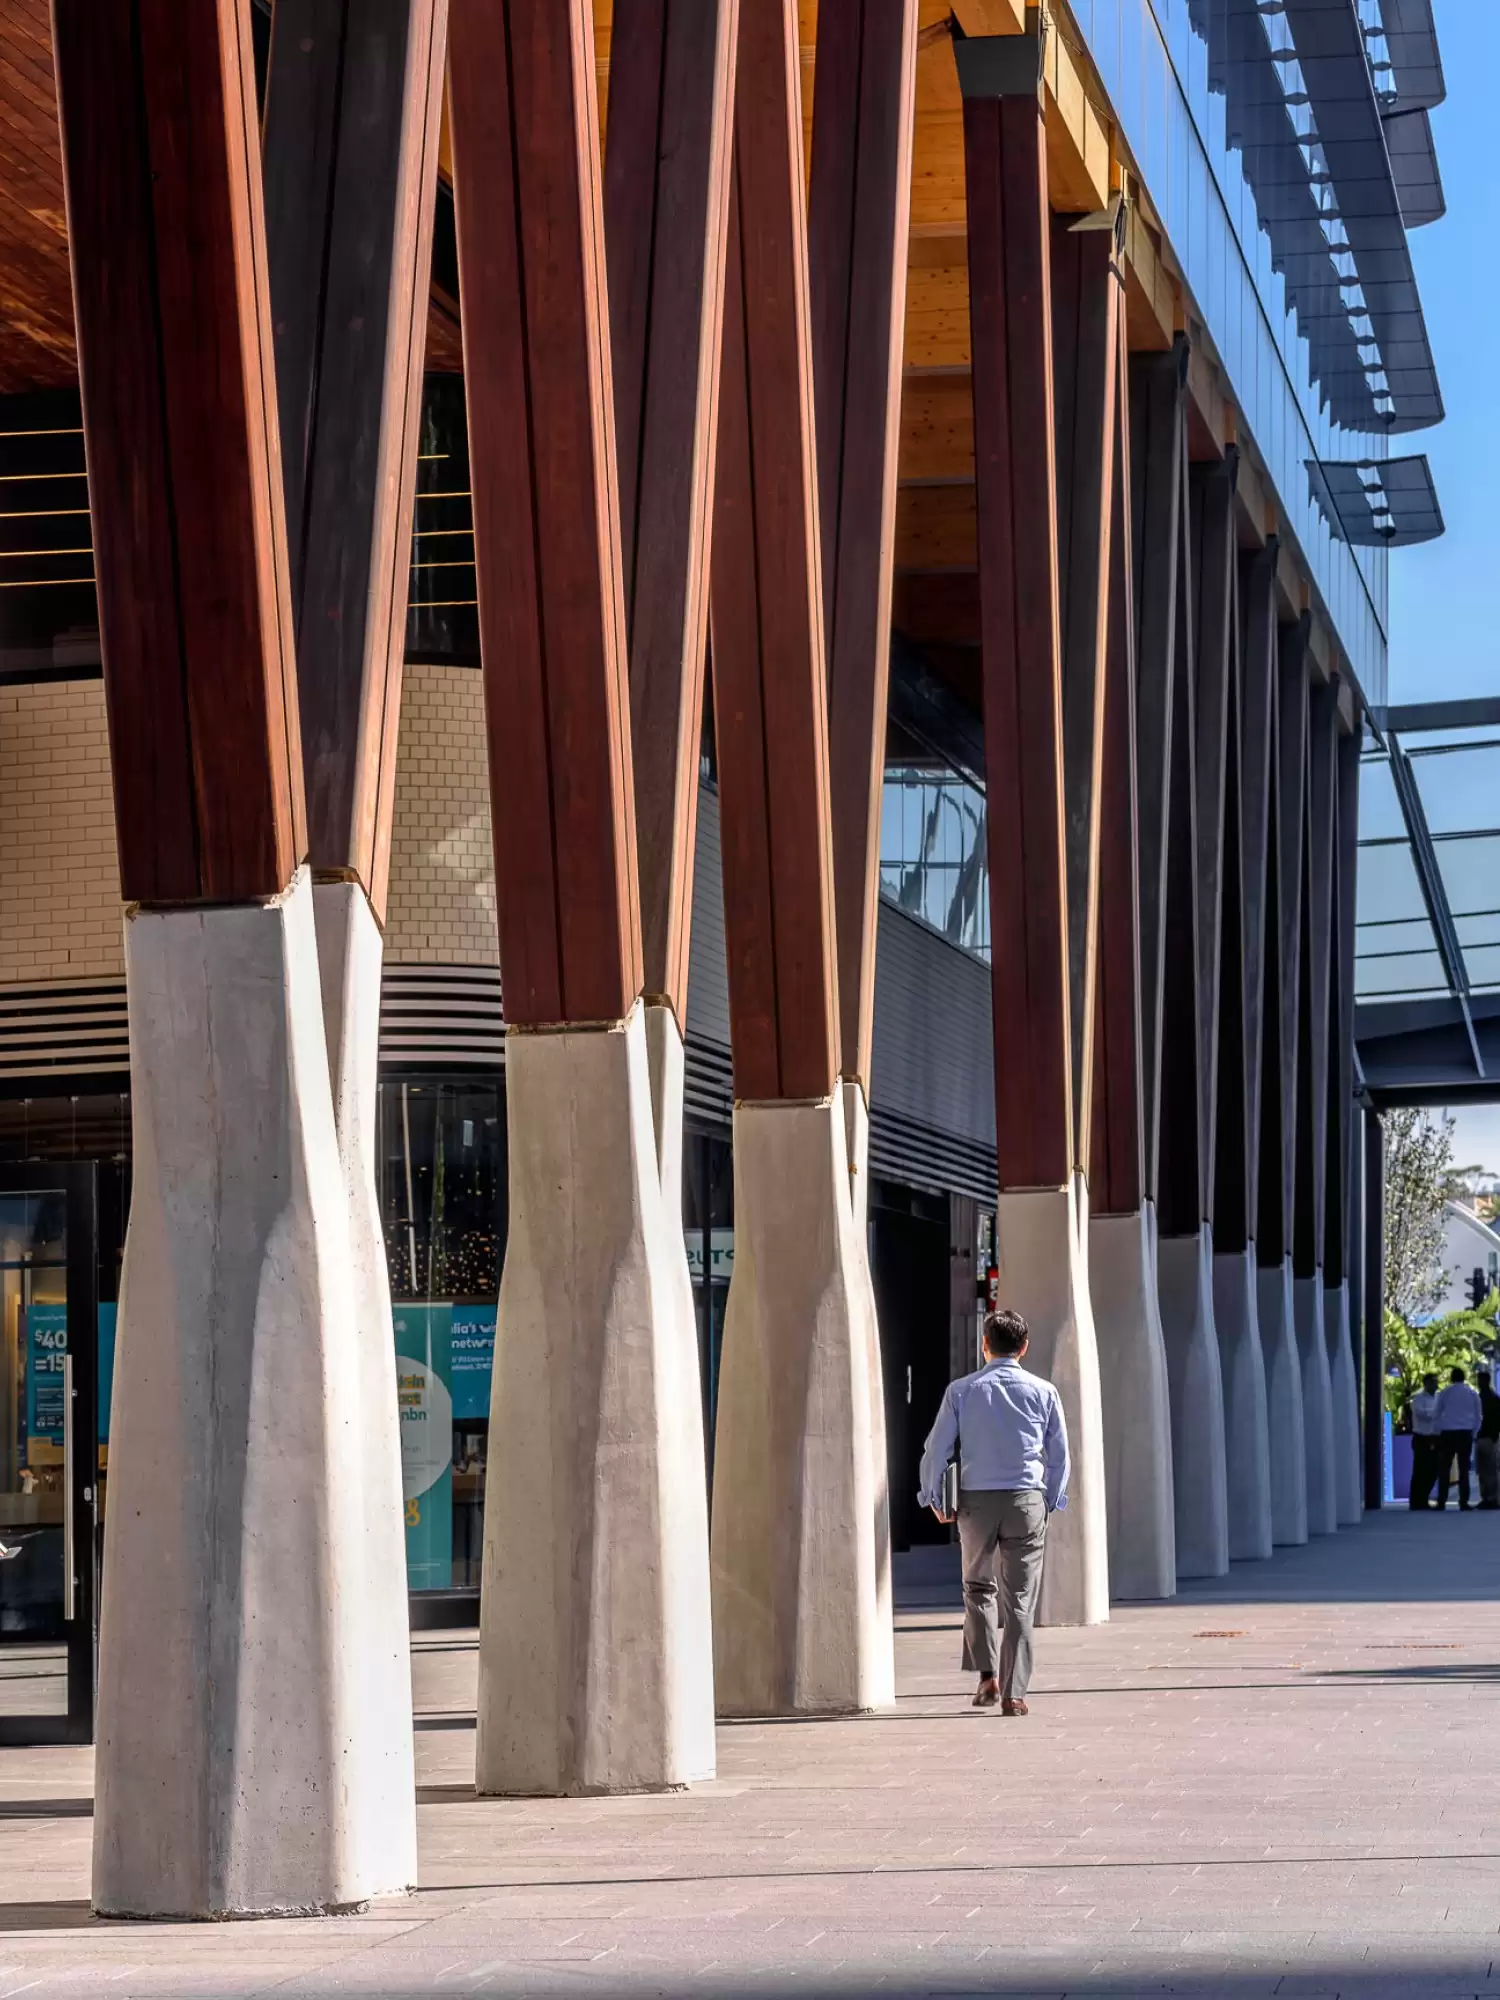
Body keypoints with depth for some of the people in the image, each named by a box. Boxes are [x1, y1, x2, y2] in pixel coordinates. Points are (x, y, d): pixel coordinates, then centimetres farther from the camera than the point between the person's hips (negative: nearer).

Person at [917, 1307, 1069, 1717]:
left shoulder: (961, 1391, 1)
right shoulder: (1043, 1392, 3)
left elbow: (937, 1449, 0)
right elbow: (1059, 1455, 7)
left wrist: (934, 1497, 13)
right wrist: (1051, 1500, 18)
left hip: (975, 1499, 0)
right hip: (1027, 1500, 0)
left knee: (978, 1588, 18)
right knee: (1020, 1599, 4)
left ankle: (987, 1674, 3)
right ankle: (1013, 1693, 1)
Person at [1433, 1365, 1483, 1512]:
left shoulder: (1444, 1393, 3)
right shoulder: (1473, 1394, 6)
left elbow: (1437, 1414, 7)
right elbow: (1478, 1416, 9)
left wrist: (1438, 1433, 15)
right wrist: (1473, 1433, 17)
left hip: (1447, 1433, -1)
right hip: (1465, 1433, 1)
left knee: (1444, 1468, 2)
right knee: (1464, 1468, 2)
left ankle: (1441, 1502, -3)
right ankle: (1463, 1502, -3)